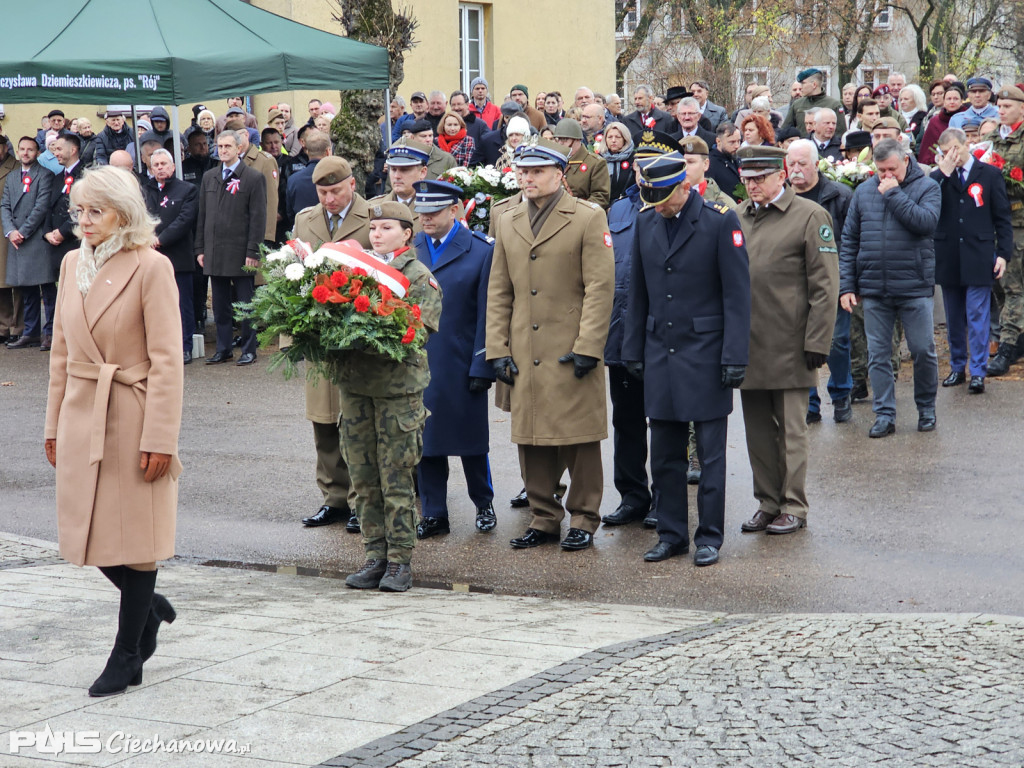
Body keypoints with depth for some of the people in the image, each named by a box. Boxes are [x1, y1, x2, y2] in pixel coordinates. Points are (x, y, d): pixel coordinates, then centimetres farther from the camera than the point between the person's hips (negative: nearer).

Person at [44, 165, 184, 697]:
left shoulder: (151, 268, -10)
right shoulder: (72, 264, 8)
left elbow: (166, 360, -13)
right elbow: (61, 350, 14)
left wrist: (159, 439, -16)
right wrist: (55, 424, 11)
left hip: (133, 418, -6)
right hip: (82, 417, 6)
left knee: (133, 532, 2)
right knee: (87, 530, 8)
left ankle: (127, 659, 14)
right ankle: (148, 606, 34)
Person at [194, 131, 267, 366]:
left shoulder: (253, 178, -2)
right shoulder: (209, 177, 13)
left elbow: (258, 218, -6)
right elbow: (202, 214, 15)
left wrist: (253, 251, -12)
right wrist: (200, 248, 9)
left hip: (240, 253, -5)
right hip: (215, 253, 5)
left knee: (246, 304, 2)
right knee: (220, 305, 9)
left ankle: (249, 349, 10)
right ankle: (223, 349, 17)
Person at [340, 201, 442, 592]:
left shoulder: (420, 277, 0)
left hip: (398, 386, -5)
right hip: (354, 383, 5)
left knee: (396, 478, -2)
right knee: (363, 477, 8)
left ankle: (400, 559, 6)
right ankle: (375, 555, 16)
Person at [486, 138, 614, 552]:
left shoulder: (588, 218, -2)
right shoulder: (508, 222, 13)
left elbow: (600, 288, -7)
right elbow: (498, 292, 13)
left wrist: (587, 347, -13)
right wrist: (498, 349, 5)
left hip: (571, 352, -5)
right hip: (525, 354, 5)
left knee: (580, 439, 0)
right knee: (531, 439, 8)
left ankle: (583, 520, 11)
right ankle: (544, 518, 19)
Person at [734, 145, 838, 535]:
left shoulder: (810, 216, -3)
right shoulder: (735, 217, 12)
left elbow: (824, 286, -6)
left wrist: (817, 342, -11)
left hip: (788, 346, -5)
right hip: (748, 344, 5)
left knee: (791, 430, 2)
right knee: (758, 431, 9)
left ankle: (793, 507, 10)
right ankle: (767, 503, 19)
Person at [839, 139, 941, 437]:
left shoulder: (927, 187, -1)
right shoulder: (864, 192, 8)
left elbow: (926, 222, -20)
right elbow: (849, 241, 9)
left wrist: (893, 194, -15)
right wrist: (846, 286, 3)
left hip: (914, 288, -3)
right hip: (873, 289, 3)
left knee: (923, 351, 3)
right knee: (878, 355, 5)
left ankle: (926, 409, 21)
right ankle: (885, 415, 12)